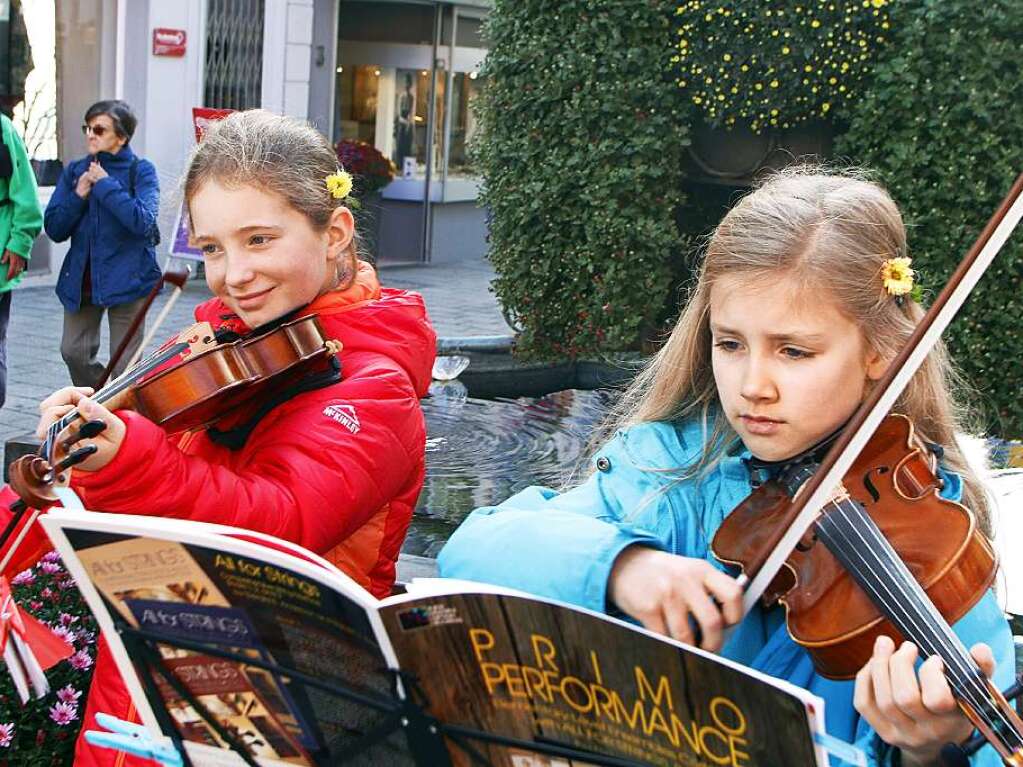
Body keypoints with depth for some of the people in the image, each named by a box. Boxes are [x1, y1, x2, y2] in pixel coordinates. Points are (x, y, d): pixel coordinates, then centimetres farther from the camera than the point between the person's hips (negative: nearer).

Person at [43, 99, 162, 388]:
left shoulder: (141, 171, -4)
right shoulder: (75, 171, 8)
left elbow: (143, 221, -20)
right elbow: (54, 229, 4)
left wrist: (105, 184, -17)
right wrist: (78, 196, -10)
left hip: (126, 277, -4)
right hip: (81, 276, 5)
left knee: (124, 364, -2)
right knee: (74, 353, 6)